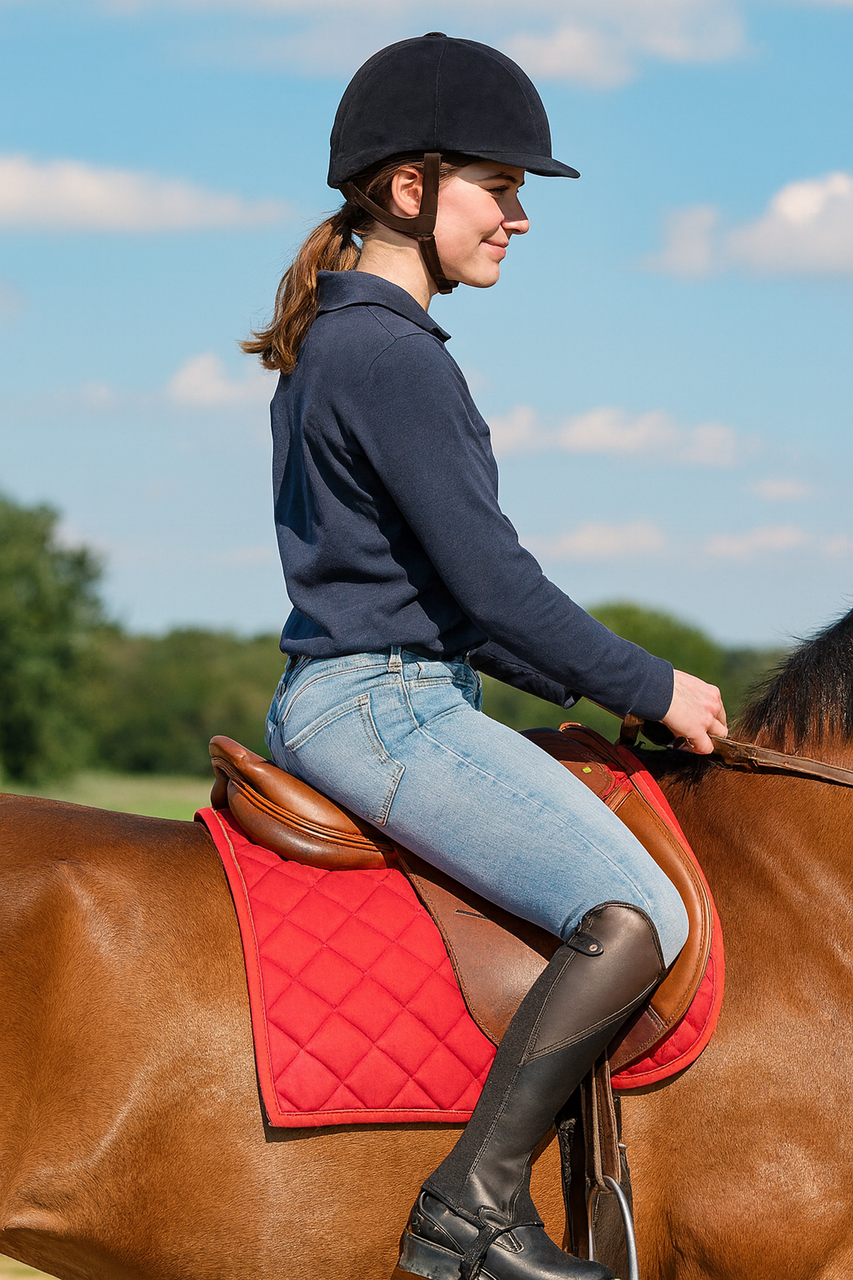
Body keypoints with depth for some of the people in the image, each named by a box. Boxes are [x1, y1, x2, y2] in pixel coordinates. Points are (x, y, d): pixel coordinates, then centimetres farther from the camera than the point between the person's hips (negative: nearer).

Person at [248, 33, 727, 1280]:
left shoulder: (330, 345, 16)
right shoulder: (393, 355, -16)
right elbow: (493, 582, -18)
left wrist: (586, 686, 17)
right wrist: (654, 689, -6)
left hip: (337, 701, 11)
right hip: (385, 712, -11)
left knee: (615, 890, 27)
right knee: (635, 915, -23)